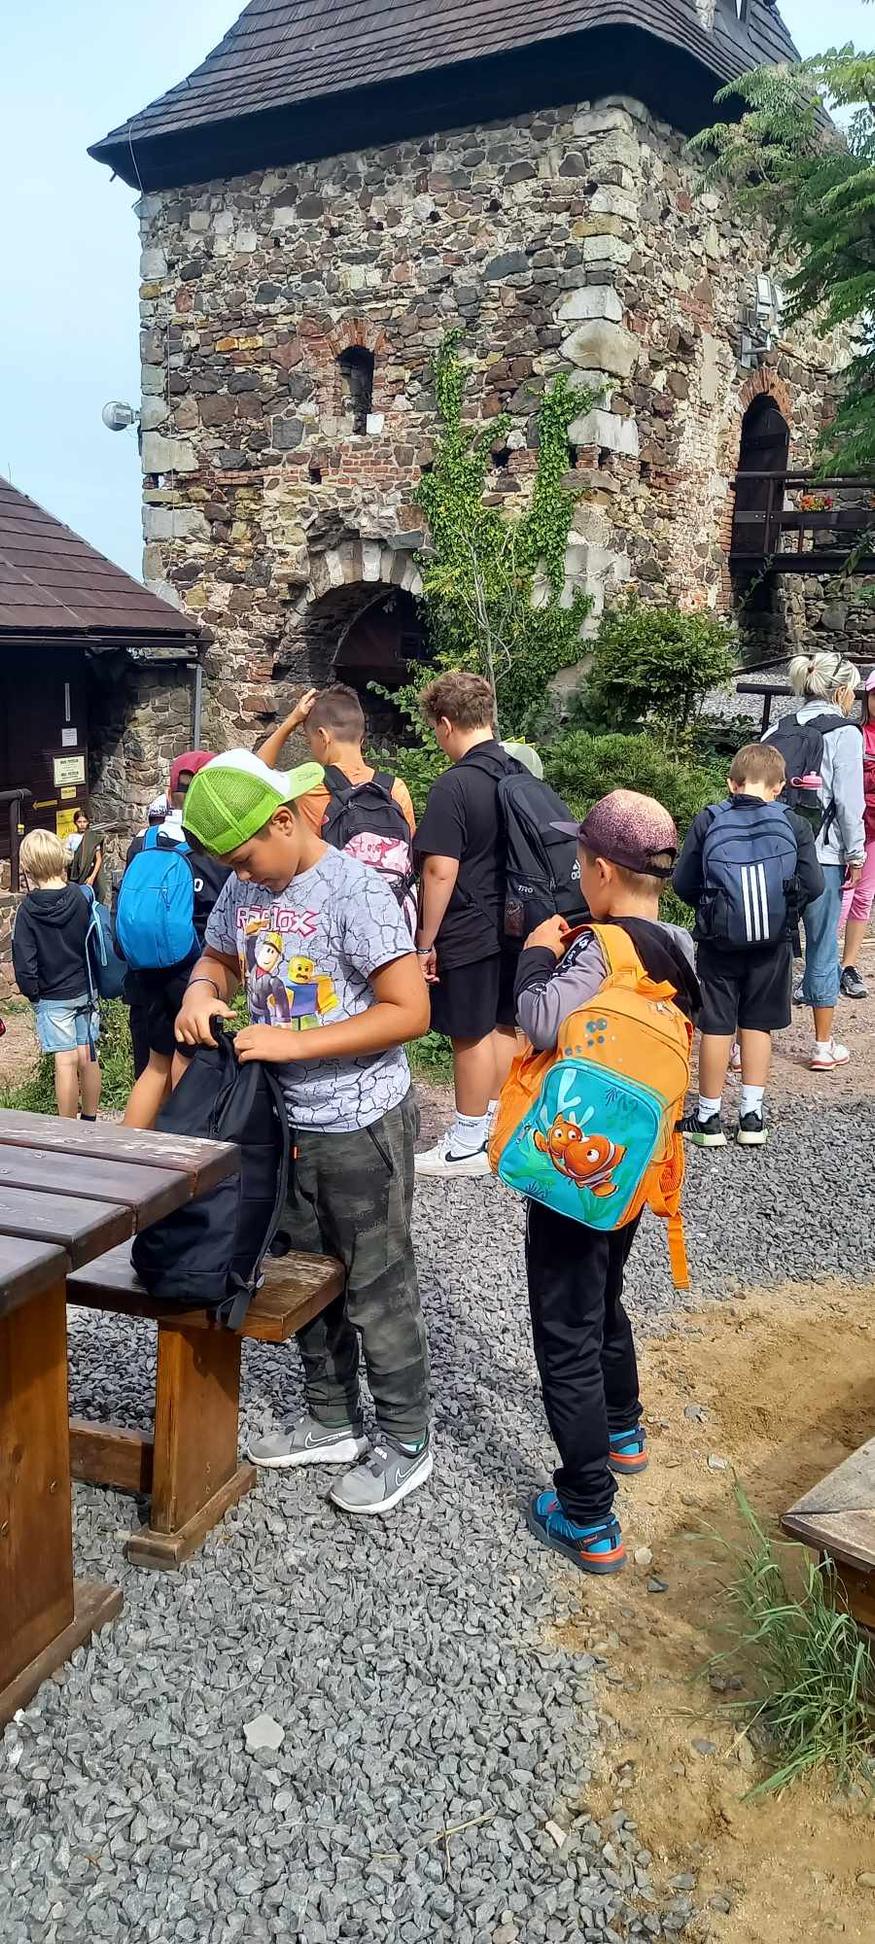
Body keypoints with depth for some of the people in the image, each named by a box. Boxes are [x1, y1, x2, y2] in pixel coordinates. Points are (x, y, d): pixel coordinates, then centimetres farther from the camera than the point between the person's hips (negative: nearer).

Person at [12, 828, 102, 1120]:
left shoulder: (28, 909, -15)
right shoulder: (80, 897, -6)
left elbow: (24, 960, -13)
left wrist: (31, 991, 2)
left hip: (52, 997, -3)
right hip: (85, 990, 3)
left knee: (65, 1062, -1)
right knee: (88, 1057, 11)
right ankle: (90, 1121, 24)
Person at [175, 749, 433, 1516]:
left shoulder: (355, 890, -20)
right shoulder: (245, 889, 1)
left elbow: (410, 1011, -22)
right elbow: (217, 958, 18)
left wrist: (295, 1042, -25)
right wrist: (201, 991, -7)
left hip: (363, 1125, -7)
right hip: (288, 1122, 7)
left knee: (378, 1289, 6)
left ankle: (406, 1441, 23)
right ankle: (332, 1420, 37)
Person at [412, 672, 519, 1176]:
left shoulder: (455, 785, -18)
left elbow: (441, 872, -21)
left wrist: (426, 941, -13)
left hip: (469, 932, -8)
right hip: (513, 925, 8)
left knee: (472, 1036, 2)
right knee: (504, 1027, 17)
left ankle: (469, 1144, 13)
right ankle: (498, 1127, 30)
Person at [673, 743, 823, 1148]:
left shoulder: (707, 821, -6)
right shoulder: (794, 826, -6)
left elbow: (683, 883, -4)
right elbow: (813, 886, -7)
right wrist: (784, 910, 12)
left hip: (718, 942, -1)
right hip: (773, 944, 1)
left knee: (716, 1027, 7)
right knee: (757, 1025, 13)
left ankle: (709, 1117, 15)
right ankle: (752, 1116, 16)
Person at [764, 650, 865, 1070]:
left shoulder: (777, 731, 9)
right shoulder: (844, 733, -6)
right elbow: (849, 802, -9)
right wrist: (855, 855, -1)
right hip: (821, 857, -5)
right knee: (822, 950, 7)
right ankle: (824, 1047, 16)